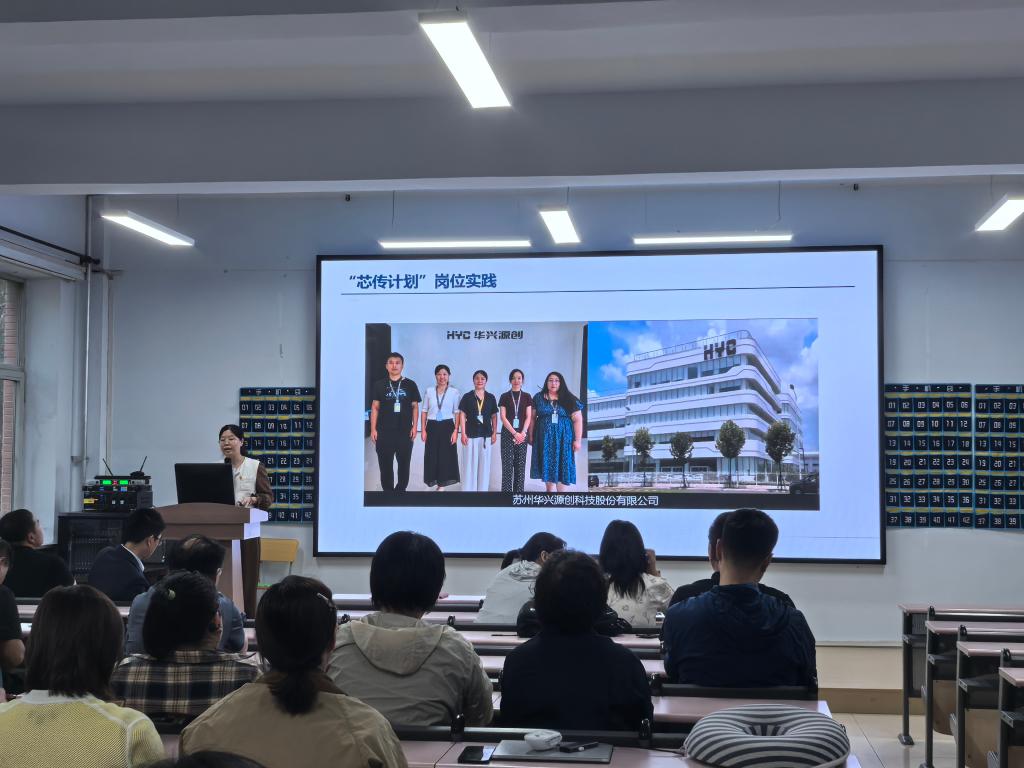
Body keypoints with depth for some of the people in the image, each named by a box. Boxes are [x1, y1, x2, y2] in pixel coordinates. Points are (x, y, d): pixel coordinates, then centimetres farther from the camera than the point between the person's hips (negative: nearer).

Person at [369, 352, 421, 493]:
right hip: (384, 432, 0)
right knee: (385, 465, 3)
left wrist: (414, 426, -2)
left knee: (404, 464, 7)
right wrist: (373, 429, -2)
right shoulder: (379, 385, 3)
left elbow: (415, 407, 7)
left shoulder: (410, 385, 4)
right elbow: (375, 408, 4)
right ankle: (388, 491, 12)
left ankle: (400, 490, 20)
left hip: (405, 432, 0)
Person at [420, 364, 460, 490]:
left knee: (446, 456, 0)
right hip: (432, 427, 2)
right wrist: (423, 430, 0)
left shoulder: (454, 392, 0)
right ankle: (437, 483, 15)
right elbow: (424, 411, 7)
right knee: (432, 456, 2)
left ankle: (441, 485, 10)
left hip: (447, 427, -2)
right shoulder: (429, 391, 5)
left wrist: (456, 431, -9)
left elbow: (457, 413, -1)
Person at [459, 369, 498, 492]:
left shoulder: (490, 398, 7)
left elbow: (494, 416, 11)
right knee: (470, 463, -1)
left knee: (484, 463, 6)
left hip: (486, 434, 2)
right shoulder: (467, 397, 0)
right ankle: (468, 489, 5)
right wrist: (463, 433, -7)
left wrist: (494, 433, 5)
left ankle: (483, 489, 14)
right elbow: (463, 416, -1)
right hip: (471, 434, -2)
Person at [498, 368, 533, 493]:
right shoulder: (505, 396, 4)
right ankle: (506, 490, -4)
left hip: (522, 434, 2)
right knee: (507, 465, -5)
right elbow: (503, 417, -2)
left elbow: (528, 417, 4)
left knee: (520, 465, 1)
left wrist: (523, 433, -11)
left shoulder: (527, 397, 8)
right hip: (508, 433, -1)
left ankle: (519, 491, 5)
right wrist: (514, 433, -12)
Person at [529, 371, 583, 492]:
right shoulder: (539, 398, 6)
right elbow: (532, 418, 8)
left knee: (562, 467, -4)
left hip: (563, 439, -1)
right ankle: (549, 490, 13)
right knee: (547, 466, 5)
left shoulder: (568, 399, 1)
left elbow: (577, 419, -1)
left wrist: (577, 440, -7)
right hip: (545, 439, 1)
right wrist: (531, 436, 3)